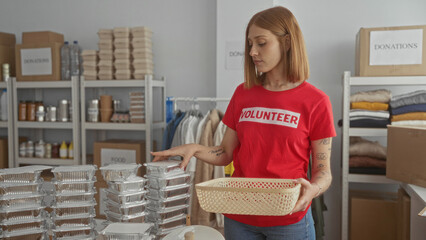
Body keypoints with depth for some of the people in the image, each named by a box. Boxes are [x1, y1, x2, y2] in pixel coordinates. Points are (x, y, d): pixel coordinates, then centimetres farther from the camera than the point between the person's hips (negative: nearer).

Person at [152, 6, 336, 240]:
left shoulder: (315, 101, -9)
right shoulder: (243, 94, 1)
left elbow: (323, 171, -5)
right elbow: (226, 154, 5)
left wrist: (312, 189, -25)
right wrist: (195, 149, -12)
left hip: (288, 219, -3)